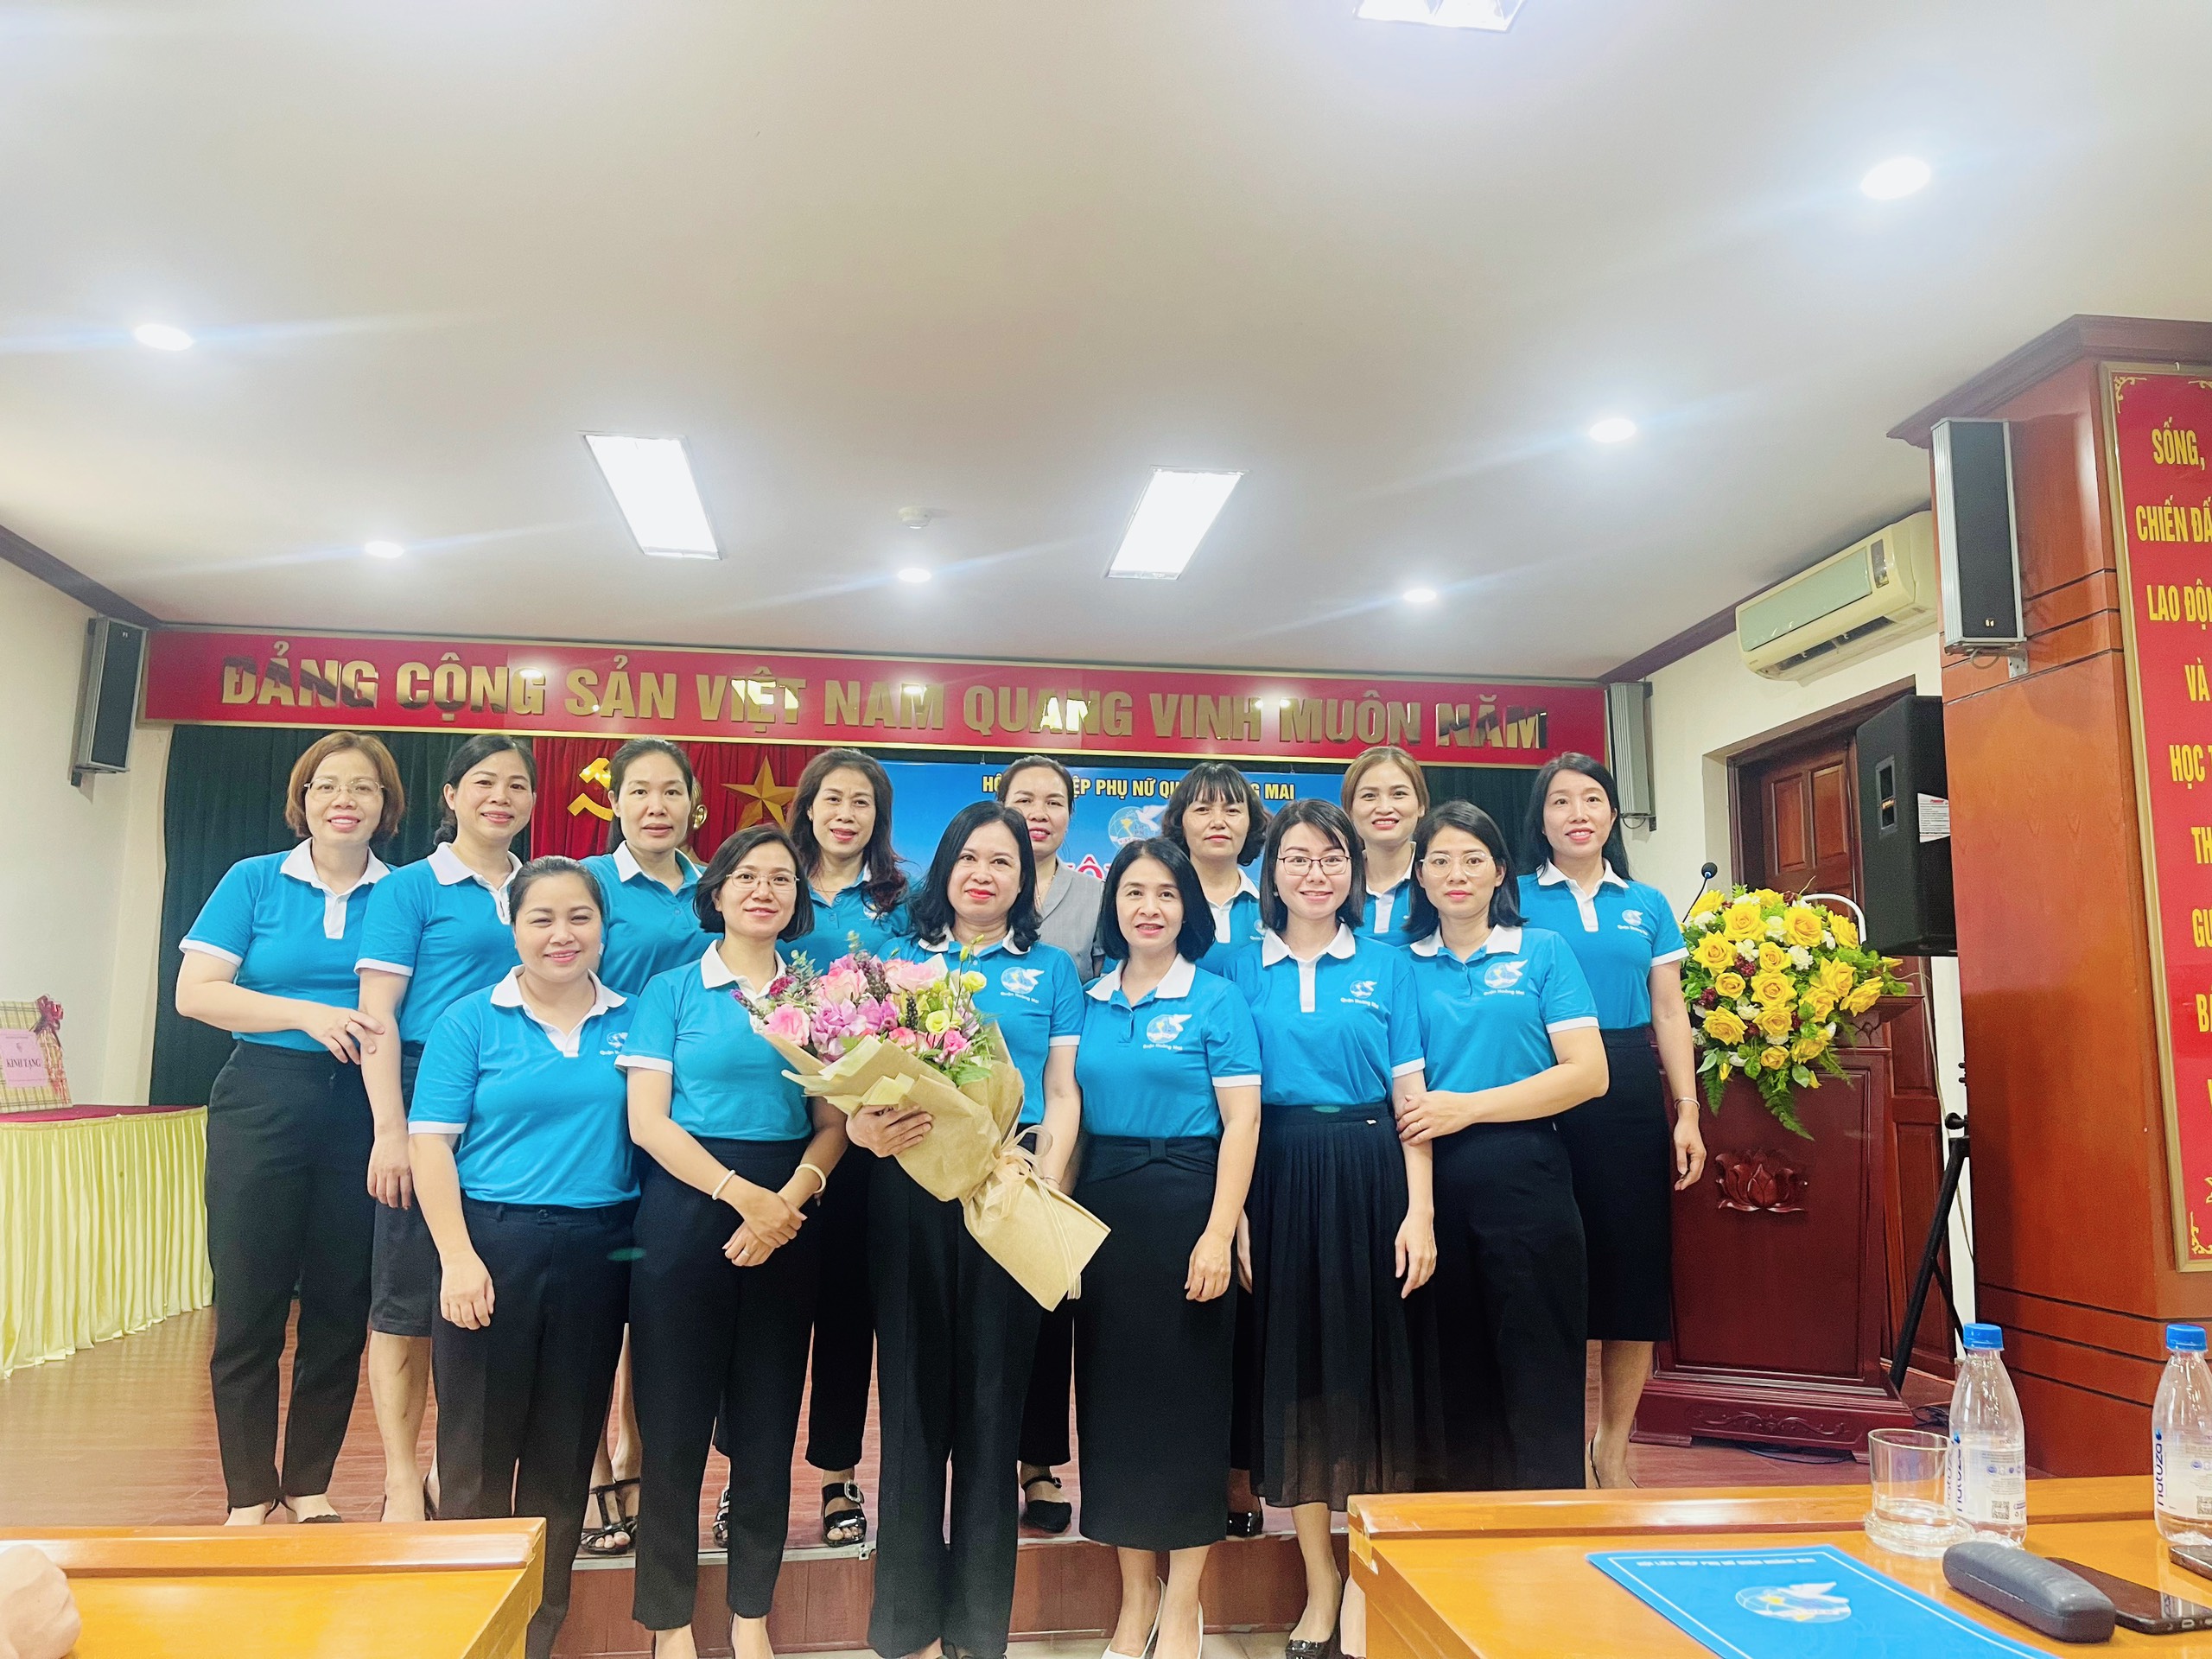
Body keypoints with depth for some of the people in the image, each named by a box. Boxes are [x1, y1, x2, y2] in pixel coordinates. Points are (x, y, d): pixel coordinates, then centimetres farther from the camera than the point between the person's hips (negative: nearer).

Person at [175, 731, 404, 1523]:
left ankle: (310, 1486, 23)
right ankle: (250, 1496, 17)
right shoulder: (254, 881, 4)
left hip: (362, 1111, 1)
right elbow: (195, 992, -3)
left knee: (340, 1307, 7)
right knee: (249, 1307, 3)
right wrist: (308, 1015, -15)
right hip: (263, 1105, -1)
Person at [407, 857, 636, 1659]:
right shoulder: (471, 1020, 0)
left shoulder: (631, 1021, 7)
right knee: (477, 1449, 4)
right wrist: (459, 1258, -13)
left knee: (565, 1454, 11)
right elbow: (430, 1144, -4)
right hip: (494, 1245, -2)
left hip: (599, 1253, 2)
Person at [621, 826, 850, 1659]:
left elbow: (832, 1122, 5)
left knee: (767, 1419, 9)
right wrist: (741, 1195, -16)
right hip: (686, 1208, -2)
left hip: (785, 1215, 3)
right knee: (675, 1417, 2)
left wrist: (790, 1199, -13)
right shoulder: (672, 989, 1)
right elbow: (647, 1121, -6)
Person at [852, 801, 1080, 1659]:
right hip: (910, 1190, 1)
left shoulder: (1051, 969, 10)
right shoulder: (901, 960, 11)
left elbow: (1063, 1091, 6)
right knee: (913, 1391, 4)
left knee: (992, 1395, 4)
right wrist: (866, 1127, -17)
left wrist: (1044, 1183, -10)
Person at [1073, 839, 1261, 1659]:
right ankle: (1135, 1593, 25)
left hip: (1184, 1201, -4)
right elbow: (1072, 1110, 10)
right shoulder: (1091, 1000, 8)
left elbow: (1241, 1121, -9)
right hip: (1102, 1206, 5)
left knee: (1185, 1391, 3)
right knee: (1110, 1389, 9)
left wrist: (1218, 1234, -16)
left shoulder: (1216, 999, -5)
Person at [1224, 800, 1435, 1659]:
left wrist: (1419, 1211, -7)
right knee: (1293, 1363, 6)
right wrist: (1230, 1213, -6)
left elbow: (1410, 1093, 1)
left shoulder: (1386, 965, 5)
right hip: (1277, 1178, 1)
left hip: (1369, 1178, 0)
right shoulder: (1241, 968, 6)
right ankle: (1319, 1578, 21)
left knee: (1372, 1358, 5)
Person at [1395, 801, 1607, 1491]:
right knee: (1457, 1366, 12)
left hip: (1523, 1179, -2)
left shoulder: (1542, 950, 3)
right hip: (1433, 1183, 2)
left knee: (1540, 1369, 1)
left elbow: (1587, 1074, -5)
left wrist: (1470, 1106, -13)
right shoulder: (1401, 963, 9)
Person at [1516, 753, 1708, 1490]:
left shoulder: (1648, 905, 12)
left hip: (1630, 1097, 3)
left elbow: (1669, 1014, 11)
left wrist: (1688, 1114, 2)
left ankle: (1613, 1451, 21)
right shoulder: (1517, 900, 3)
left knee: (1633, 1267, 6)